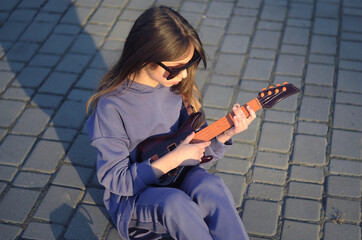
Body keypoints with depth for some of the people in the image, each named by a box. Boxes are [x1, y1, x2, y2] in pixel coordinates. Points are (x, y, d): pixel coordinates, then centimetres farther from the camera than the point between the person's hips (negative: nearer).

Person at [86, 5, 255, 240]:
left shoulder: (179, 88, -3)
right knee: (175, 203, -37)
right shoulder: (111, 106, -19)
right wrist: (174, 158, -23)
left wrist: (225, 134, -16)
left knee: (210, 186, -31)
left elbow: (200, 147, 5)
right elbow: (115, 180, -16)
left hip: (181, 177, 4)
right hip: (133, 196, -4)